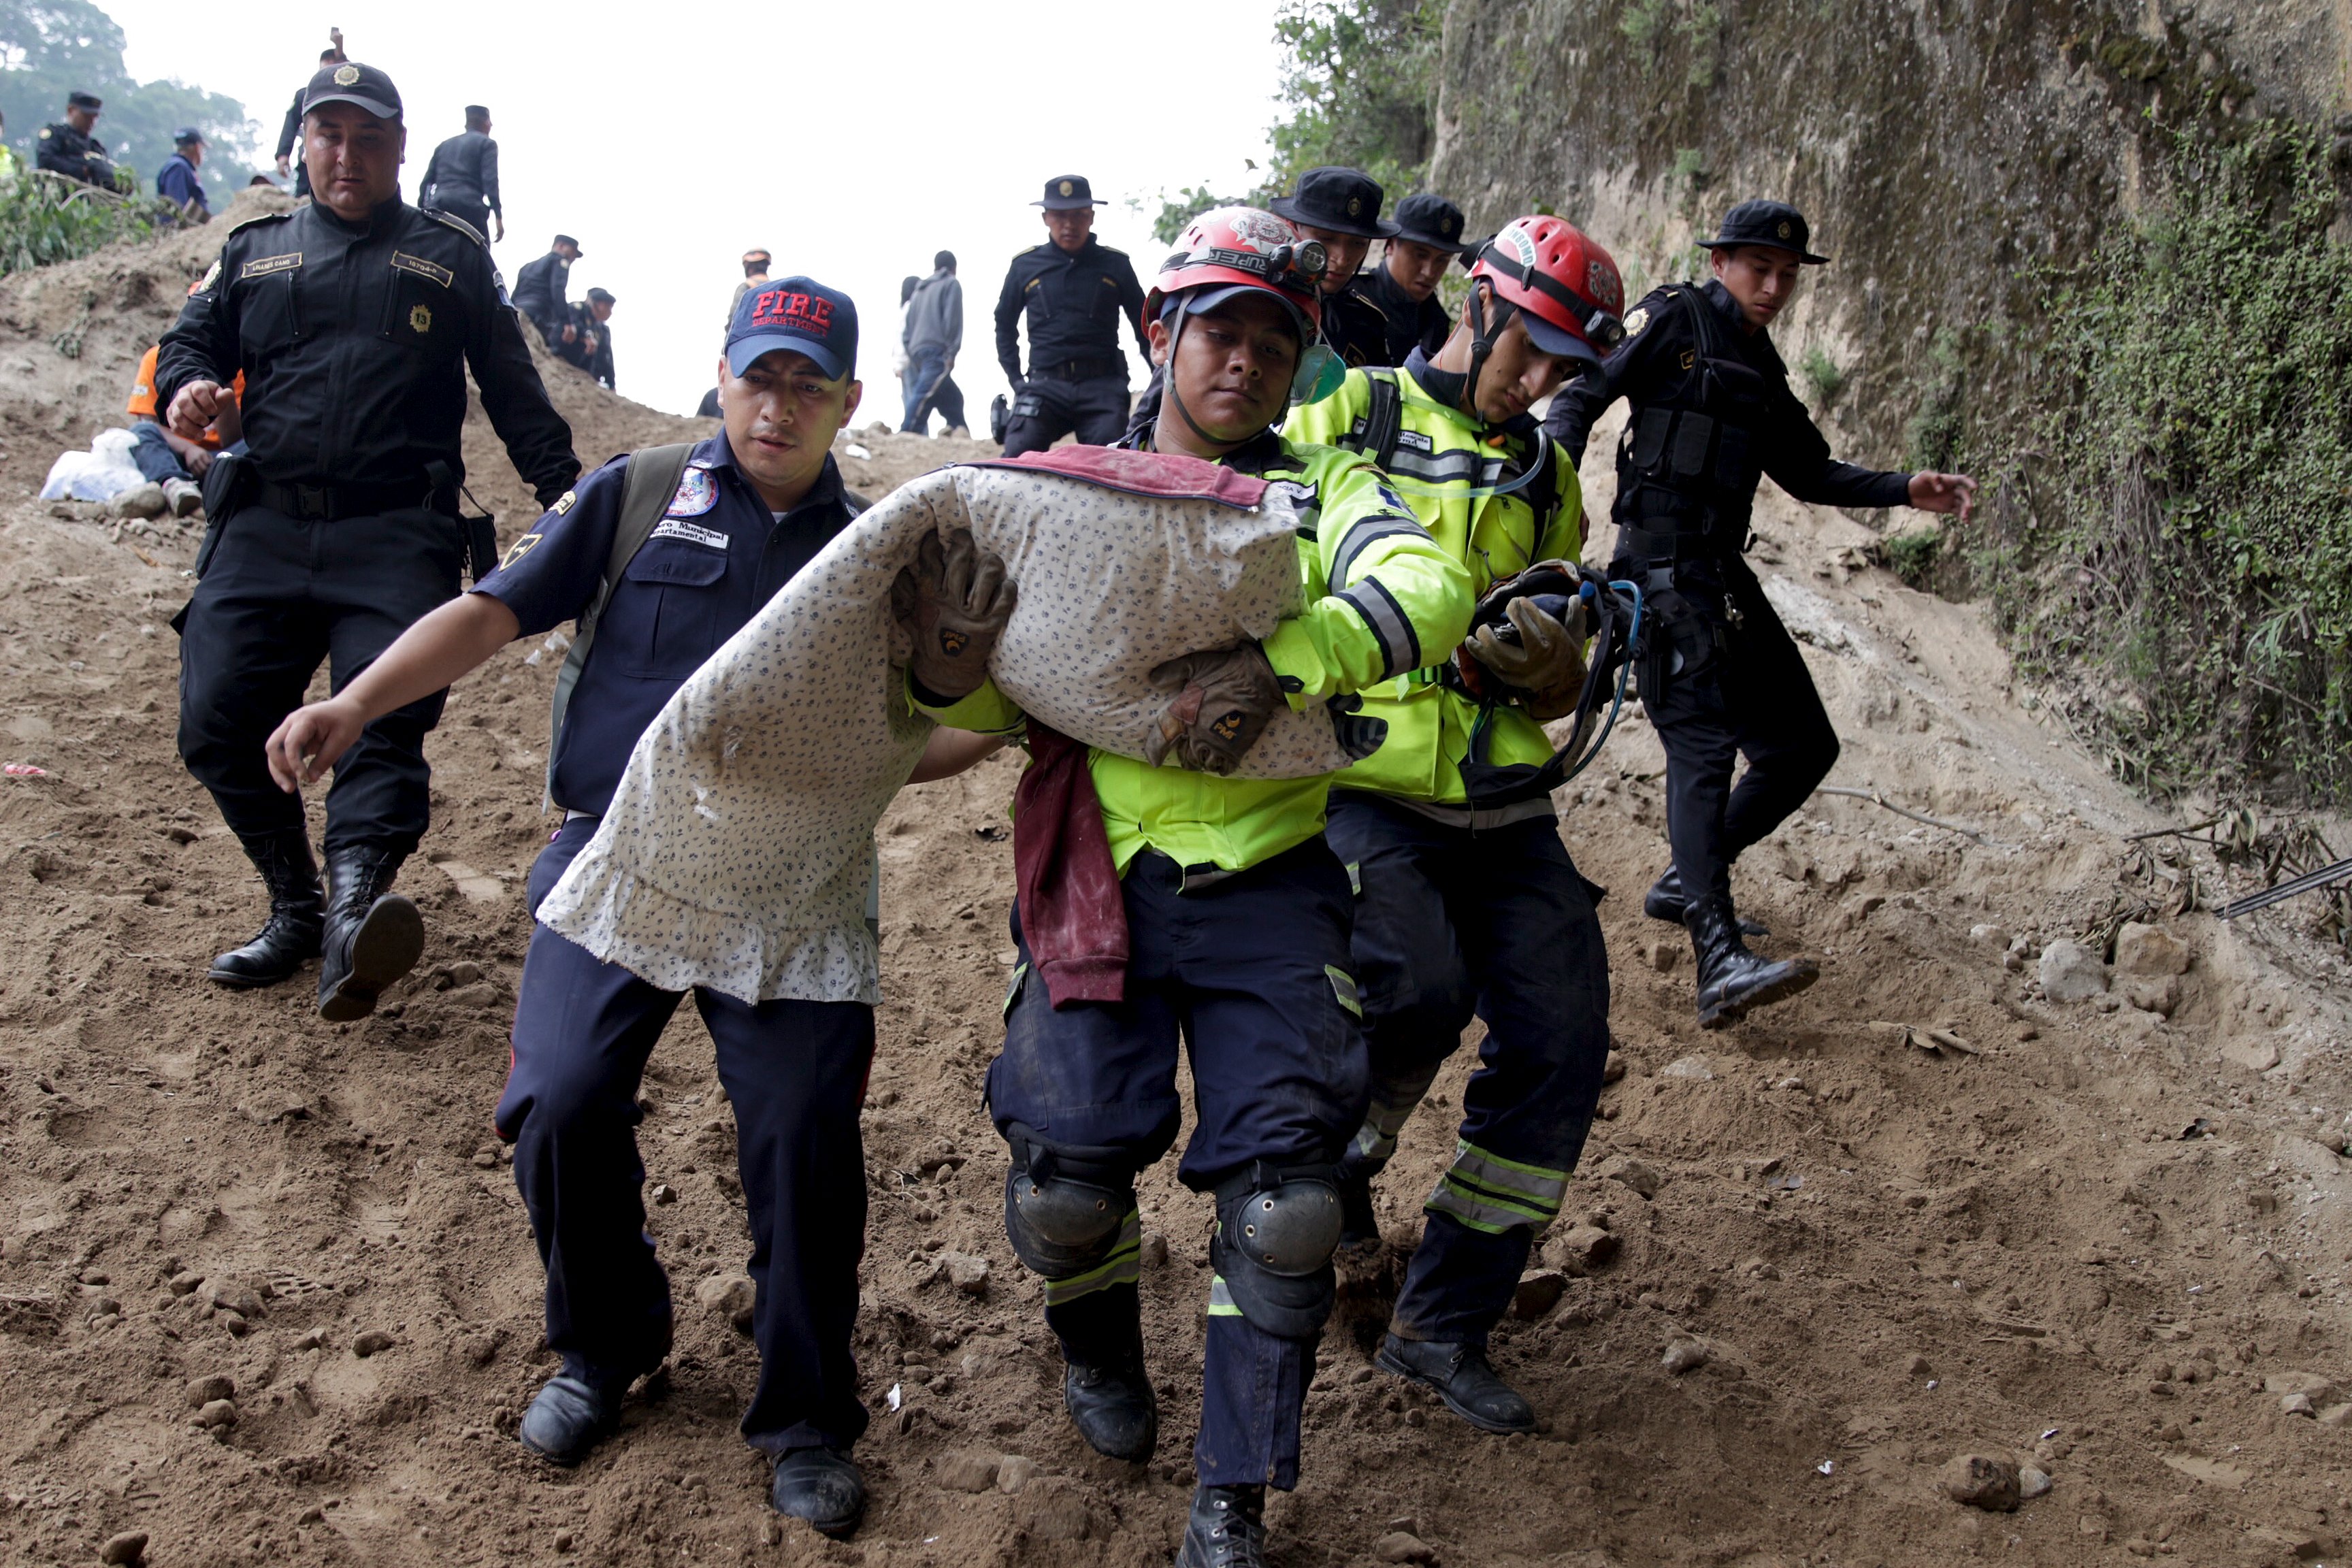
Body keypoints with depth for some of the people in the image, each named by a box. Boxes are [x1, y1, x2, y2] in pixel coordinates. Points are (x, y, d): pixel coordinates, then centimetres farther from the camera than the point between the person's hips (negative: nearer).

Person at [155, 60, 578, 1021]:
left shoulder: (451, 258, 17)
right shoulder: (254, 252, 22)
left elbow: (514, 393, 16)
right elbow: (190, 341, 21)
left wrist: (564, 493, 7)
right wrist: (187, 388, -3)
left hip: (398, 534, -3)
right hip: (263, 525, 3)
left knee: (384, 716, -21)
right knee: (218, 720, -8)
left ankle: (355, 910, -37)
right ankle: (294, 911, 5)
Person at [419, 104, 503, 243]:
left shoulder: (444, 146, 25)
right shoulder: (486, 143, 9)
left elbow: (426, 183, 19)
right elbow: (490, 180, -6)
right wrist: (498, 216, -12)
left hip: (439, 207, 5)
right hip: (469, 208, -5)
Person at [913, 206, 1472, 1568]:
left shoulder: (1317, 487, 7)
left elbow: (1427, 588, -14)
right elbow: (1009, 701, 6)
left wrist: (1279, 664, -30)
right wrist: (947, 667, -18)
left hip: (1266, 886, 0)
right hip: (1100, 878, 0)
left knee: (1285, 1206, -7)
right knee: (1065, 1182, -8)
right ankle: (1103, 1349, 28)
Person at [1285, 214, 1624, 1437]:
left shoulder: (1544, 478, 19)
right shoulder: (1346, 421, 4)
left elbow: (1560, 688, 18)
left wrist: (1556, 675, -8)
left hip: (1500, 804, 6)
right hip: (1359, 786, -5)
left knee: (1560, 1047, -4)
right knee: (1422, 984, -29)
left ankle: (1444, 1325, 11)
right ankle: (1339, 1146, 6)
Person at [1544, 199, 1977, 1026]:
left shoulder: (1762, 366, 20)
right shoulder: (1674, 319, -1)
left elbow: (1809, 474, 25)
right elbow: (1580, 397, -9)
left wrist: (1906, 490, 11)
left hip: (1724, 573, 8)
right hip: (1665, 564, -8)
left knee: (1803, 747, 8)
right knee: (1703, 742, -20)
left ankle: (1686, 882, 25)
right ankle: (1721, 964, -29)